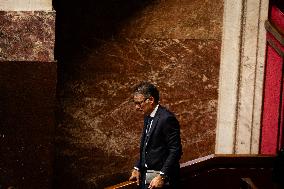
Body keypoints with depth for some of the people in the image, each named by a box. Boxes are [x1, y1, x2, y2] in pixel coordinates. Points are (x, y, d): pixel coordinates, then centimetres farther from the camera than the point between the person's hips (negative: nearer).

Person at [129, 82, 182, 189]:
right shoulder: (147, 117, 11)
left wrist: (162, 176, -21)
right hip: (145, 178, 8)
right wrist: (137, 168, 7)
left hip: (162, 180, -8)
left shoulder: (167, 119, -16)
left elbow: (175, 151, -18)